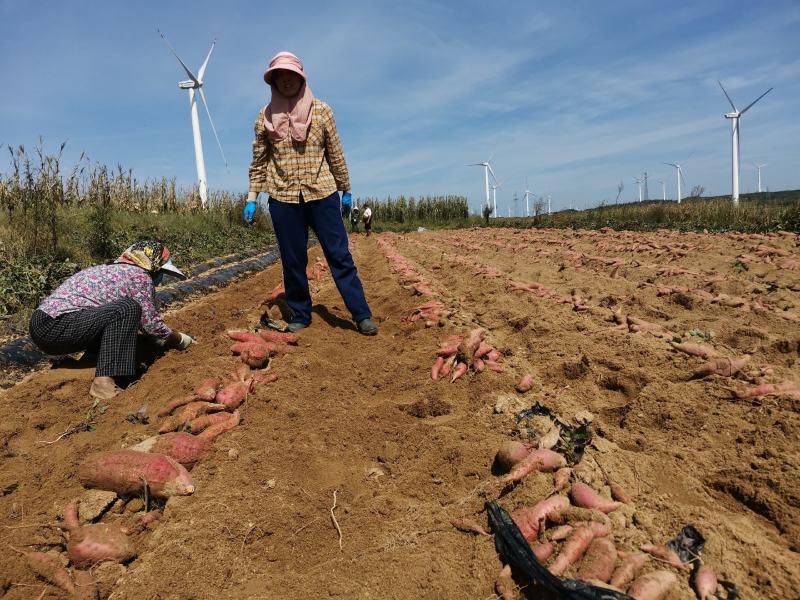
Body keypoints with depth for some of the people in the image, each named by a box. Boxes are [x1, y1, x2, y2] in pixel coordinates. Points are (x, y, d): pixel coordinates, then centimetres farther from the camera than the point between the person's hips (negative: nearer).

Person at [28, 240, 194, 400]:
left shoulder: (110, 269, 21)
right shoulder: (139, 275, -6)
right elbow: (152, 324, -3)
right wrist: (180, 340, 13)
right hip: (55, 328, -10)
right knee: (127, 309, -21)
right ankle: (104, 382, -24)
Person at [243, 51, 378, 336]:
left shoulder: (321, 110, 3)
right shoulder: (265, 116, 6)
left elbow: (335, 154, 7)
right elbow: (259, 161, 10)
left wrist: (345, 190, 9)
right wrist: (252, 198, 7)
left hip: (322, 194, -1)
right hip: (282, 197, 1)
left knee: (339, 255, -2)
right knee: (292, 261, 5)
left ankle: (362, 315, 2)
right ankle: (299, 316, 18)